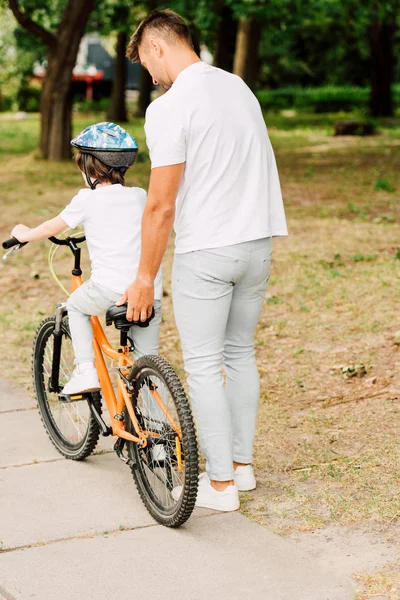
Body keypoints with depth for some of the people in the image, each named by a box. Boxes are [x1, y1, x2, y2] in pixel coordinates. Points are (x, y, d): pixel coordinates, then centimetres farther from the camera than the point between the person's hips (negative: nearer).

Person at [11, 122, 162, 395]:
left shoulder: (88, 199, 2)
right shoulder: (140, 196, 14)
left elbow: (54, 226, 14)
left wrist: (25, 234, 33)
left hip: (110, 290, -3)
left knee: (76, 306, 27)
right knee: (146, 360, 18)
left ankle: (85, 371, 16)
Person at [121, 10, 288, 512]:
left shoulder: (169, 108, -15)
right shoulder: (239, 87, 10)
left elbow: (161, 205, -16)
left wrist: (145, 278, -8)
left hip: (206, 251, -8)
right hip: (258, 242, 8)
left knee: (203, 366, 3)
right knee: (241, 354, 18)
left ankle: (221, 484, 8)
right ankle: (242, 464, 27)